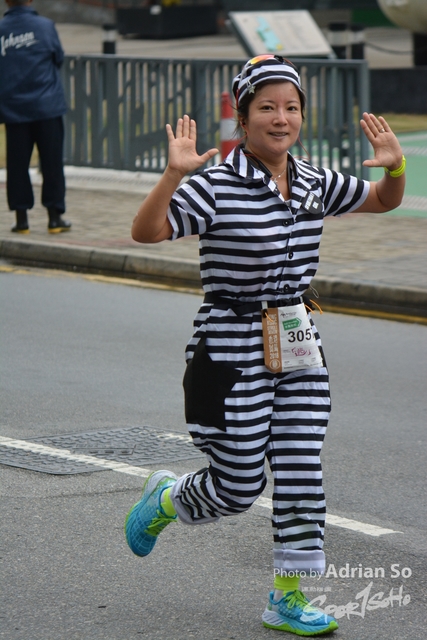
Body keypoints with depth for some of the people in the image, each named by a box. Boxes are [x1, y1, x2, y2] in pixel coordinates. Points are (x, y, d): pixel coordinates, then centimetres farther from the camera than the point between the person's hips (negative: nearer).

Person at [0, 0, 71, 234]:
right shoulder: (45, 26, -7)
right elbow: (58, 58, 4)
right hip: (47, 106, -2)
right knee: (51, 162, 5)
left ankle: (21, 218, 9)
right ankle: (54, 217, 7)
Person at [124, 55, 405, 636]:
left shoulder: (313, 183, 5)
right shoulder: (217, 186, -14)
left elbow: (382, 201, 19)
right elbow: (147, 232, -25)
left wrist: (395, 167, -3)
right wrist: (173, 174, -39)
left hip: (298, 349, 6)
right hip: (232, 353, -6)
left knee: (302, 475, 3)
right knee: (238, 486, 2)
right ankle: (163, 500, 33)